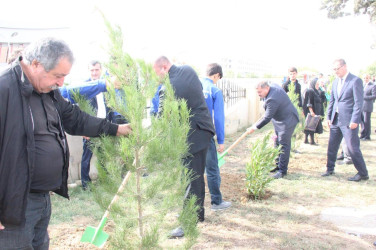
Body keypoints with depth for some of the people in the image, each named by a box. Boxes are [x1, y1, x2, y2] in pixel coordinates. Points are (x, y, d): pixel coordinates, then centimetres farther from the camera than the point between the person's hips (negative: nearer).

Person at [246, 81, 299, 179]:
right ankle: (278, 165, 26)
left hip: (288, 120, -11)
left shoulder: (273, 99, -34)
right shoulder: (272, 86, -4)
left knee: (283, 144, -10)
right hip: (279, 119, 11)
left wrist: (254, 127, -22)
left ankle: (282, 170, -5)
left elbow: (267, 118, -30)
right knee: (278, 143, 16)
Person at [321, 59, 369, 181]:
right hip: (336, 120, 7)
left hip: (349, 121, -7)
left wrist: (355, 120, -17)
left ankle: (363, 173, 9)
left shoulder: (356, 80, -9)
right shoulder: (335, 82, 13)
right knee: (332, 146, 13)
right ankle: (330, 169, 27)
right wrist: (329, 117, 12)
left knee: (353, 148, -5)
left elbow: (359, 102, -13)